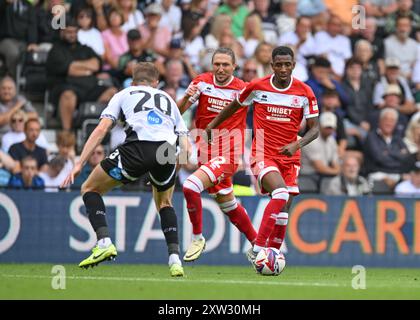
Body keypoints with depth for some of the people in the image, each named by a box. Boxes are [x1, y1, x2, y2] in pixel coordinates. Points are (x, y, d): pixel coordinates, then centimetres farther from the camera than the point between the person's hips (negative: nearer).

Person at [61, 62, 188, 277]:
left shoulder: (124, 94, 27)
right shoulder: (168, 100, 35)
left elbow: (102, 128, 13)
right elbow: (185, 147, 24)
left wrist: (79, 164, 10)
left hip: (137, 147, -3)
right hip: (168, 150, 3)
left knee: (90, 189, 16)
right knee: (164, 203, 31)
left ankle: (104, 243, -4)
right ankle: (174, 259, 13)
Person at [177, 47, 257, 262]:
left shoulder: (244, 89, -7)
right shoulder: (202, 82, -2)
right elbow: (178, 112, -5)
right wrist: (187, 97, -25)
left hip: (227, 155, -4)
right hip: (205, 153, 4)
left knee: (191, 186, -24)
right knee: (228, 205, 16)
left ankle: (197, 238, -8)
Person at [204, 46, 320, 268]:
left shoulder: (304, 93, -3)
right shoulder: (257, 87, -5)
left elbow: (314, 129, -1)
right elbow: (235, 106, 15)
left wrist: (297, 145, -19)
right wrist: (213, 124, 23)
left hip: (290, 158, 3)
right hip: (263, 155, -3)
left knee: (283, 210, 3)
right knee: (280, 194, -27)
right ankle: (256, 249, -24)